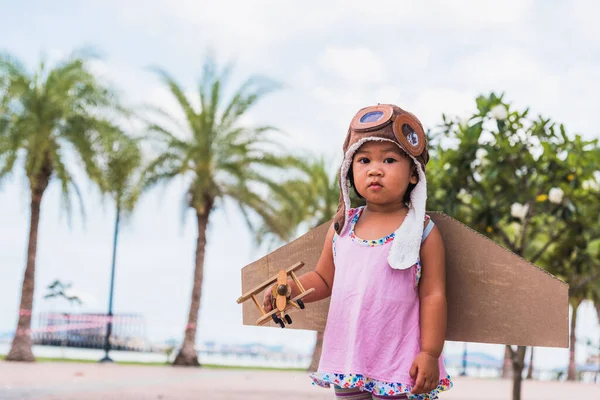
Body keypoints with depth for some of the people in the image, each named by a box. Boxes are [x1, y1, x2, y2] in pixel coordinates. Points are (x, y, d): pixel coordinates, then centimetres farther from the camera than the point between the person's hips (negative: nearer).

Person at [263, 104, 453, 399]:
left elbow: (433, 296, -7)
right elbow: (324, 279, 15)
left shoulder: (422, 231, -7)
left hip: (397, 364, -4)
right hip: (346, 361, 5)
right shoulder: (342, 226, 5)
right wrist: (287, 289, -3)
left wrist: (430, 354, -11)